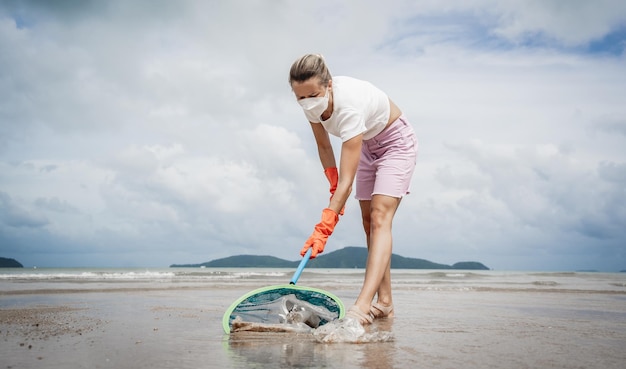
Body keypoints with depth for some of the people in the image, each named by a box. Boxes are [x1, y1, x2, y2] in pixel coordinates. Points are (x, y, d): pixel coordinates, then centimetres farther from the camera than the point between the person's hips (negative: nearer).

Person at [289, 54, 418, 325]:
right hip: (367, 144, 8)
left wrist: (324, 228, -44)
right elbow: (324, 146, 0)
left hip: (396, 142, -8)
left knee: (380, 217, -23)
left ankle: (363, 306, -34)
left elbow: (347, 180, -42)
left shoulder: (349, 106, -41)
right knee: (368, 222, 4)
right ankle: (384, 303, 8)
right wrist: (333, 187, 3)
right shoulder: (312, 103, -20)